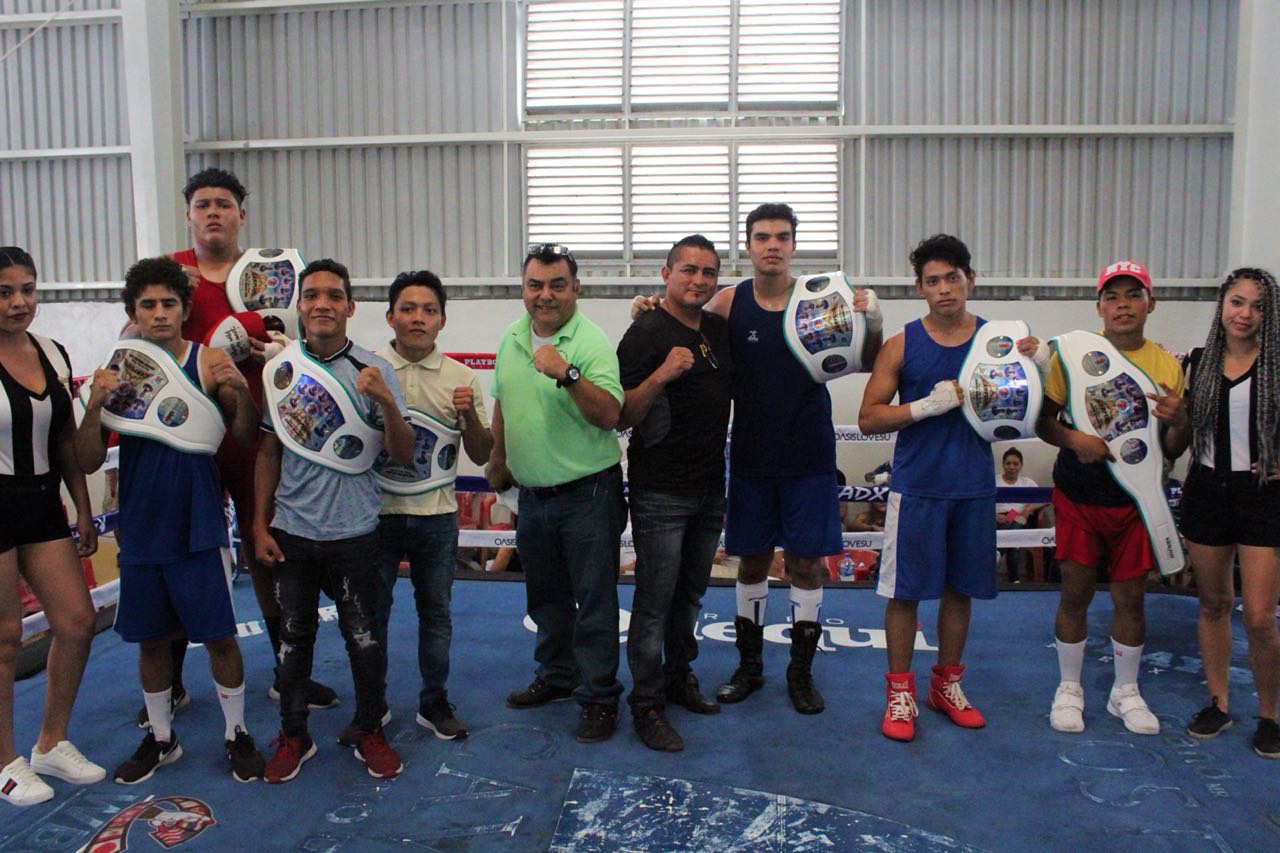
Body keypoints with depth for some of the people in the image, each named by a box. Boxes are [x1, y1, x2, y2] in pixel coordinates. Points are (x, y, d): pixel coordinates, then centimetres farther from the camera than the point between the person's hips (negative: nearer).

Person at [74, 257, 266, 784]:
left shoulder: (210, 363, -4)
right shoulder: (116, 373, 2)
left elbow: (246, 436, -10)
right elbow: (89, 462, -2)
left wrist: (240, 391, -29)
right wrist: (94, 405, -18)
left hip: (198, 527, -3)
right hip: (140, 528, 3)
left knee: (219, 636, 4)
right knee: (151, 638, 14)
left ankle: (237, 734, 22)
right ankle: (160, 739, 32)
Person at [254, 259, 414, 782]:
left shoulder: (374, 371, -6)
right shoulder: (281, 369, 2)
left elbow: (403, 455, -10)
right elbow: (268, 453, 9)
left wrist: (386, 402, -26)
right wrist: (259, 525, 6)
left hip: (355, 531, -2)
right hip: (291, 531, 2)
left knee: (363, 636, 8)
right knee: (294, 636, 13)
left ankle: (369, 732, 27)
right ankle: (293, 736, 30)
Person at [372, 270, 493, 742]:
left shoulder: (461, 377, 2)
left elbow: (481, 455, 2)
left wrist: (469, 415, -17)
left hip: (436, 513, 1)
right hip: (378, 509, -1)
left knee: (435, 611, 13)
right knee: (372, 612, 11)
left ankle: (434, 703, 28)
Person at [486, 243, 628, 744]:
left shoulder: (592, 342, -15)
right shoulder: (511, 338, 6)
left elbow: (609, 415, -25)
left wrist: (568, 374, -36)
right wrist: (498, 460, 22)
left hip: (587, 494, -7)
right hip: (532, 493, 7)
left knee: (594, 600, 3)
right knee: (546, 595, 20)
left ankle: (598, 697, 16)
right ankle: (556, 676, 38)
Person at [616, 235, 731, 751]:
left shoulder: (720, 329, 9)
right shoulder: (647, 333, -12)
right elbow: (622, 417, -16)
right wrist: (661, 375, -29)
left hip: (709, 490, 7)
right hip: (661, 494, -7)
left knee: (691, 595, 18)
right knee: (655, 602, 0)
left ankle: (679, 678, 34)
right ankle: (647, 705, 11)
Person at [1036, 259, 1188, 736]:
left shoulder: (1167, 366, 1)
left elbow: (1171, 451, 6)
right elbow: (1043, 420, -4)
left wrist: (1178, 421, -15)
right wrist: (1073, 439, -23)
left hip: (1135, 498, 2)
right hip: (1079, 495, -2)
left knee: (1130, 596, 9)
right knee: (1075, 593, 6)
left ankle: (1126, 692, 28)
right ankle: (1069, 689, 23)